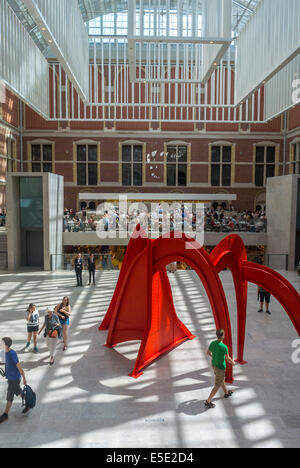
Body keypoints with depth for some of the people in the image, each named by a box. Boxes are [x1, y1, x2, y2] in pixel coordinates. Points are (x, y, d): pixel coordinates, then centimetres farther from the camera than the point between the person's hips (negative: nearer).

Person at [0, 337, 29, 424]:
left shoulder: (12, 354, -29)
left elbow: (19, 367, -23)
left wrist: (24, 379, -16)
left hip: (14, 379, -8)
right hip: (10, 377, 8)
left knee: (9, 397, 5)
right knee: (18, 392, 22)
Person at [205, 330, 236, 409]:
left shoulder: (212, 343, -11)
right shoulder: (224, 347, -33)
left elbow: (208, 353, 4)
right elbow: (228, 359, -21)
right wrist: (233, 363, 1)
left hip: (214, 365, 7)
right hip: (220, 368, -7)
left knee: (222, 380, 31)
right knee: (217, 386, 8)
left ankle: (226, 393, 54)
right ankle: (208, 402, 15)